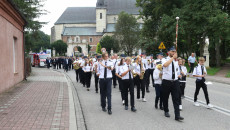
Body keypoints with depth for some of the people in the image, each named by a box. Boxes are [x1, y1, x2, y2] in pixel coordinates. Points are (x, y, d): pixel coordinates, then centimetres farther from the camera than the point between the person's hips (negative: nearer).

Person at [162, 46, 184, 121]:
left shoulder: (176, 61, 12)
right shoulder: (165, 60, -5)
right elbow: (165, 65, -30)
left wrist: (177, 75, 16)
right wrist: (173, 57, -26)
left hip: (175, 82, 4)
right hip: (166, 82, -3)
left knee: (176, 99, -4)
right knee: (165, 98, 10)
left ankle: (177, 116, -6)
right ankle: (166, 111, 31)